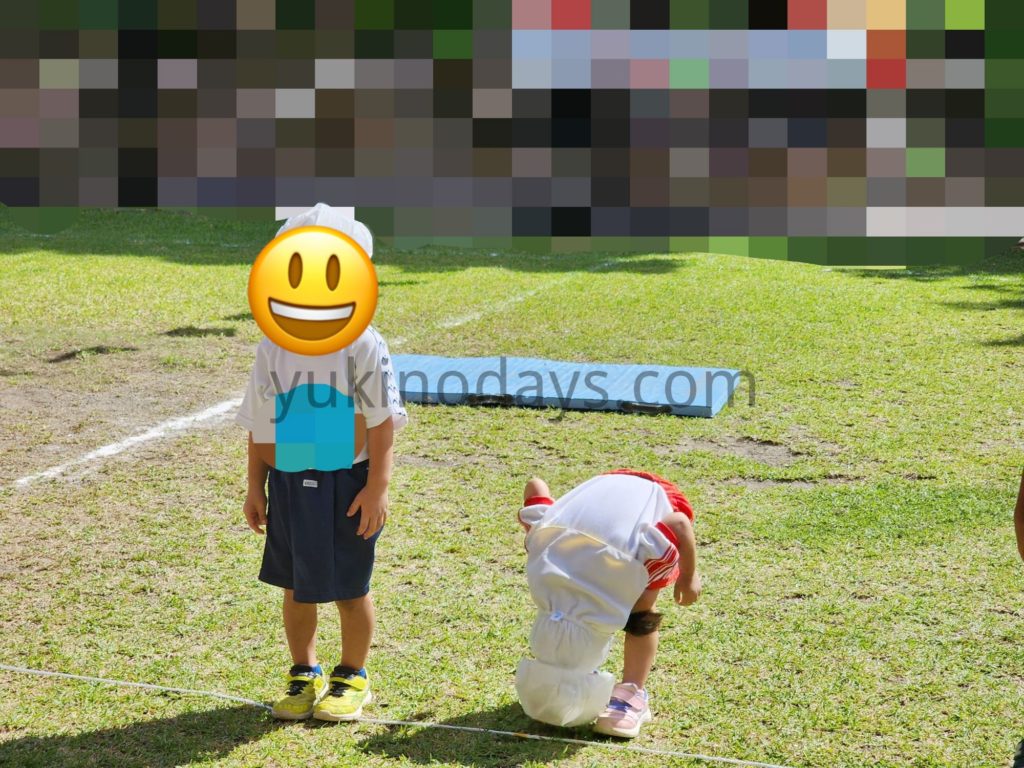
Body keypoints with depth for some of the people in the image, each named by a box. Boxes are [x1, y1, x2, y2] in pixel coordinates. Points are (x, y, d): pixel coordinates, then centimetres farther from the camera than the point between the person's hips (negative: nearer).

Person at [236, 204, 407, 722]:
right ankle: (304, 675, 31)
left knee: (350, 587, 8)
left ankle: (352, 678, 27)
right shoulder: (274, 346, 3)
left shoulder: (362, 345, -10)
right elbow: (259, 423, 9)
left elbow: (382, 421, -10)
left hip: (345, 484, -4)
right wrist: (256, 487, 8)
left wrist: (377, 487, -13)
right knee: (295, 587, 13)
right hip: (289, 484, 4)